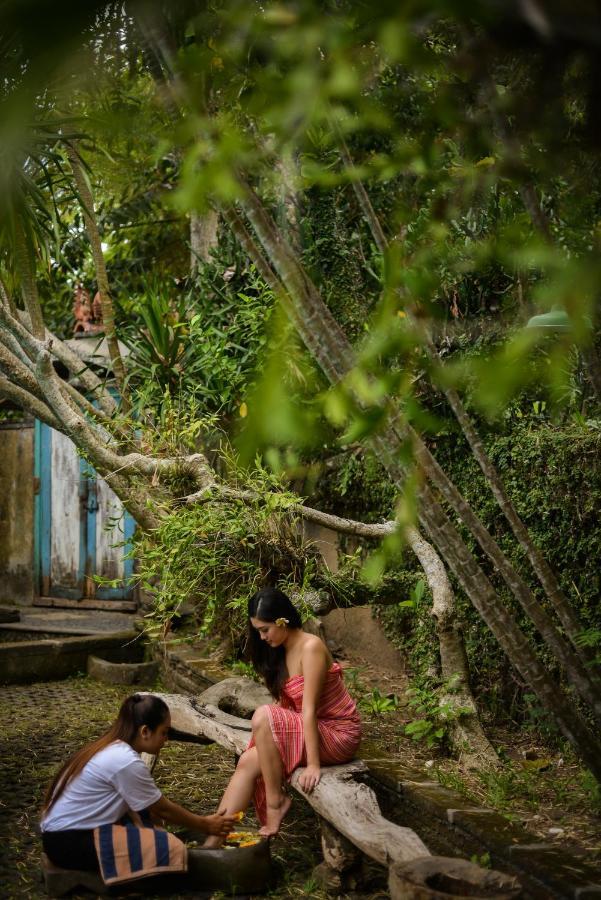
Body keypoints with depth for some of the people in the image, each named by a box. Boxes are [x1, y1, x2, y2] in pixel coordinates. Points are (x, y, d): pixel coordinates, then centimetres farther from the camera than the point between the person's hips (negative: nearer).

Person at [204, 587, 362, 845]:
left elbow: (309, 709, -23)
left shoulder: (310, 648, -19)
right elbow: (285, 704, 4)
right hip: (305, 731, 8)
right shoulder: (280, 650, 8)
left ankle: (275, 802, -15)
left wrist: (313, 765, -25)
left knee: (263, 717, -26)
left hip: (339, 734, -8)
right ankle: (214, 840, -14)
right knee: (248, 762, -11)